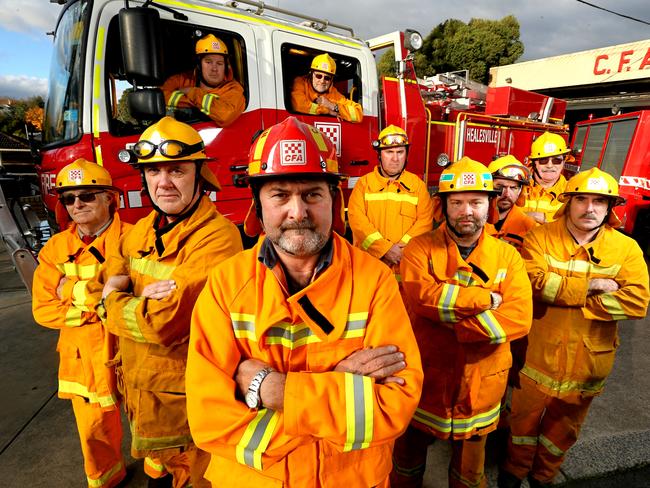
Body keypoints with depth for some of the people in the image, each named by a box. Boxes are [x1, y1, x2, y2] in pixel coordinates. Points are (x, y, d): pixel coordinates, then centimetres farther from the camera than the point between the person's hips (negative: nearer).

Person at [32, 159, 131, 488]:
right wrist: (99, 305, -15)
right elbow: (43, 310, -2)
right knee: (94, 430, 21)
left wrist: (77, 291, -22)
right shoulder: (55, 248, 0)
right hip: (84, 359, 4)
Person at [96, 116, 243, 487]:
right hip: (136, 384, 7)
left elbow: (163, 324, -32)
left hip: (182, 397, -7)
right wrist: (136, 294, -17)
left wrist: (115, 301, -12)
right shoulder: (142, 230, 0)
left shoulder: (217, 236, -29)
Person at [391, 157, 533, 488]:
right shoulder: (420, 248, -10)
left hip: (480, 386, 2)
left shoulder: (507, 255, -4)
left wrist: (449, 322, -24)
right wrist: (485, 298, -22)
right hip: (424, 380, -1)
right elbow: (421, 294, -28)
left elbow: (519, 318, -17)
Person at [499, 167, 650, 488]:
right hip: (539, 352, -2)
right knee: (525, 415, 17)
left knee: (564, 424, 22)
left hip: (587, 359, 2)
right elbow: (535, 281, -25)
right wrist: (591, 285, -21)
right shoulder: (540, 237, -10)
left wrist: (568, 298, -21)